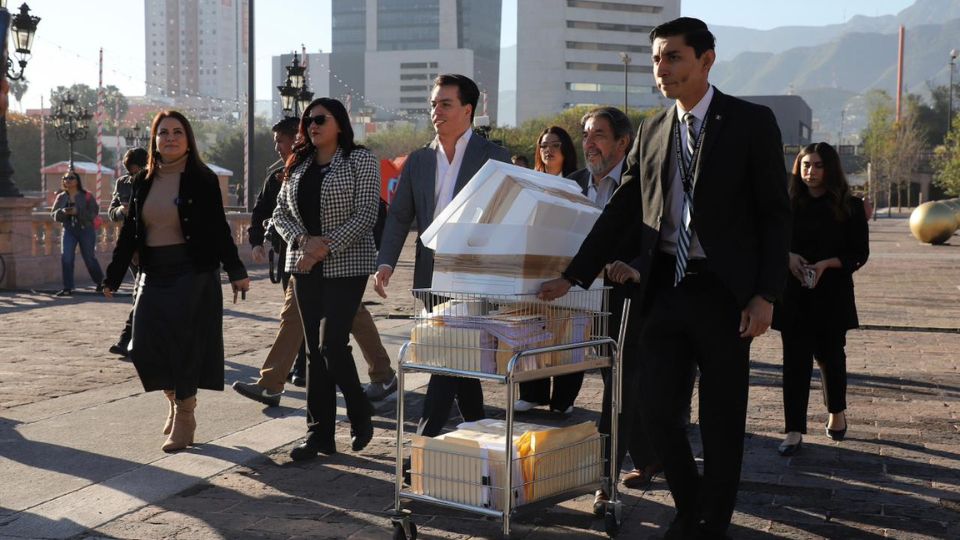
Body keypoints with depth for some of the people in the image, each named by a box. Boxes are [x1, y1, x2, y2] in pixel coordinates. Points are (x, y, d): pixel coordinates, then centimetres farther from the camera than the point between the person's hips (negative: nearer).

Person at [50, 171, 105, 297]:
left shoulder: (87, 196, -4)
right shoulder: (61, 197, 7)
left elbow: (94, 213, -12)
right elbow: (53, 214, 8)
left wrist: (77, 212, -22)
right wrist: (62, 212, -13)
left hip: (86, 230, -3)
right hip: (69, 231, 3)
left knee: (90, 258, 5)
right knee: (66, 257, -11)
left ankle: (100, 282, 29)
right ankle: (67, 287, -5)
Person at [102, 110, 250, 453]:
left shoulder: (202, 180, -4)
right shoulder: (143, 181, 8)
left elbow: (219, 229, -4)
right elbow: (129, 232, 11)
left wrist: (236, 272, -8)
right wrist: (113, 277, 10)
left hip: (194, 275, -4)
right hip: (153, 276, 5)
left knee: (186, 347, -1)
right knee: (145, 348, 2)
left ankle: (184, 419, 14)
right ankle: (175, 399, 27)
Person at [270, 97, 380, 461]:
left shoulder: (360, 160, -4)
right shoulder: (298, 166, 13)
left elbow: (365, 214, -12)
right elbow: (280, 213, 10)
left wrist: (326, 246, -18)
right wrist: (305, 241, -9)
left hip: (346, 265, -6)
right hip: (305, 267, 6)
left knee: (332, 343, -12)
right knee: (314, 349, 6)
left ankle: (360, 414, 12)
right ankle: (319, 434, 11)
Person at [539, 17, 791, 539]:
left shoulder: (751, 123, -3)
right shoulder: (652, 131, 10)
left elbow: (775, 215, -4)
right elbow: (621, 212, 13)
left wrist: (766, 295, -11)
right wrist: (572, 276, 9)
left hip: (724, 293, -4)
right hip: (665, 287, 4)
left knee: (722, 417, 5)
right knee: (656, 409, 5)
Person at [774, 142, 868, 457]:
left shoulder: (849, 207, -1)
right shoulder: (789, 204, 3)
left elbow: (859, 253, -1)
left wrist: (826, 264, -15)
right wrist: (787, 256, -12)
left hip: (832, 293, 0)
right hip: (793, 294, 1)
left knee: (829, 354, 13)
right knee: (795, 359, -3)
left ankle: (837, 413, 39)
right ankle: (794, 431, -1)